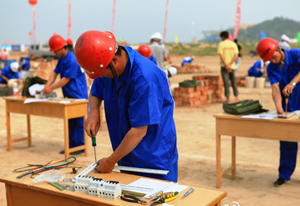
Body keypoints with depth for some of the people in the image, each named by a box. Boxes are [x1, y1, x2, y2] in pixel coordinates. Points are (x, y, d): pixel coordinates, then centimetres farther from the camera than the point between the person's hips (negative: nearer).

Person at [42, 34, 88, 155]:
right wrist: (47, 86, -8)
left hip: (78, 96, -9)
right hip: (69, 96, 9)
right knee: (70, 122, 13)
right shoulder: (61, 59, 10)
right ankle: (71, 145, 21)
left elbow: (66, 79, -19)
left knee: (79, 122, -3)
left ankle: (79, 146, 5)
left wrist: (52, 88, -16)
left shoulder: (72, 60, -20)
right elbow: (55, 73, 7)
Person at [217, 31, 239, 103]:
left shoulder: (221, 44, -4)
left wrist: (226, 65, -16)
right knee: (233, 81, 13)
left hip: (224, 66, -3)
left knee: (226, 82, -1)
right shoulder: (234, 44, 6)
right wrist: (230, 64, -11)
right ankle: (237, 97, 12)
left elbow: (221, 56, -14)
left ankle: (227, 98, -1)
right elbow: (236, 56, -4)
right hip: (232, 66, 4)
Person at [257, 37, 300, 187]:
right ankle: (284, 174, 15)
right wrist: (278, 107, -33)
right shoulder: (271, 69, -4)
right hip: (288, 107, 3)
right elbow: (275, 88, -17)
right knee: (286, 139, 6)